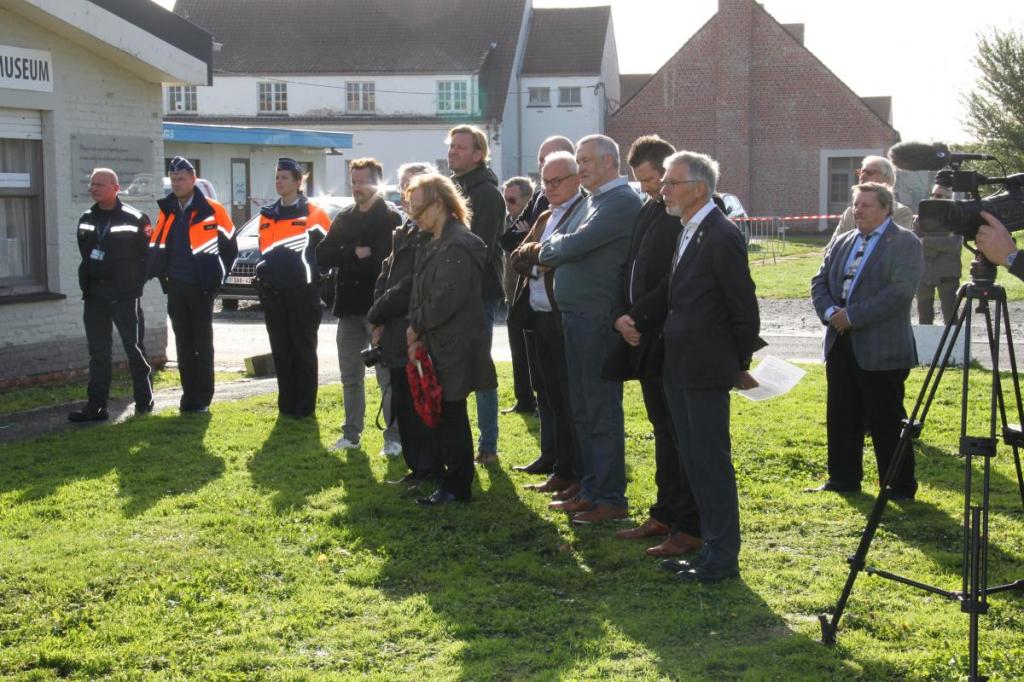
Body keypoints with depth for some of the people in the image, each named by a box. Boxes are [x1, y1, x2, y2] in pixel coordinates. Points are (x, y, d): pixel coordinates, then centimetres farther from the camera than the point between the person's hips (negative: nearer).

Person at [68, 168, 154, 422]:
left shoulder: (135, 219, -6)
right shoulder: (86, 220, 12)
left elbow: (149, 254, -3)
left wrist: (134, 282, -6)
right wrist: (86, 282, 10)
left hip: (124, 294, -5)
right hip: (94, 294, 5)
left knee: (134, 348, 0)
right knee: (98, 351, 5)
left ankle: (144, 401, 11)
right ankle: (96, 406, 6)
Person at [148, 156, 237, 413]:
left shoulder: (211, 210, -5)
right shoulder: (167, 211, 9)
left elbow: (230, 246, 0)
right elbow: (156, 247, 13)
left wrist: (216, 277, 0)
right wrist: (162, 276, 1)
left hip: (200, 286, -5)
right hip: (176, 287, 5)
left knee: (203, 344, 1)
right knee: (183, 344, 9)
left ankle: (202, 398, 6)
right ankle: (189, 395, 16)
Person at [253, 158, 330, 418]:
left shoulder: (313, 214, -3)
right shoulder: (267, 215, 14)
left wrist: (312, 275, -6)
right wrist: (263, 273, 13)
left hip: (302, 292, -5)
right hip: (273, 294, 5)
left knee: (304, 350, 0)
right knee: (281, 351, 8)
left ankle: (305, 405, 5)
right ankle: (287, 404, 15)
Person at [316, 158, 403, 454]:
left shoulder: (392, 218, -4)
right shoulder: (344, 218, 14)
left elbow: (389, 261, -16)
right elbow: (322, 255, 4)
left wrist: (347, 263, -8)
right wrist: (354, 253, -12)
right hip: (349, 309, 6)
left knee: (388, 377, -2)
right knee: (350, 377, 12)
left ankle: (394, 437, 2)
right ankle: (351, 435, 21)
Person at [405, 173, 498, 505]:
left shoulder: (457, 246, -17)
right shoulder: (432, 246, 14)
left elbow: (445, 301, -21)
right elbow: (420, 296, 16)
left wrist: (415, 328, -8)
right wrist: (417, 335, 4)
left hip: (454, 347, -9)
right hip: (438, 344, 9)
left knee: (451, 415, -2)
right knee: (446, 416, 14)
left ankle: (456, 487, 7)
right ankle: (452, 482, 22)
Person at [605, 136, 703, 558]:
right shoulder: (648, 211, 14)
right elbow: (629, 268, 15)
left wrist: (639, 316, -14)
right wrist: (622, 316, 2)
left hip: (672, 342, -9)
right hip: (644, 337, 9)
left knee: (680, 434, -3)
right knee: (663, 431, 16)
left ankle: (689, 528, 4)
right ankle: (664, 515, 26)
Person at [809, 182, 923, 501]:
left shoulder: (904, 243, -7)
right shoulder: (842, 243, 15)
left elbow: (900, 291, -18)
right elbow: (820, 282, 13)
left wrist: (852, 316, -19)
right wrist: (829, 312, -8)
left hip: (881, 349, -7)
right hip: (840, 344, 7)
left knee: (887, 423, -1)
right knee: (841, 418, 13)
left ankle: (900, 488, 9)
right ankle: (843, 480, 24)